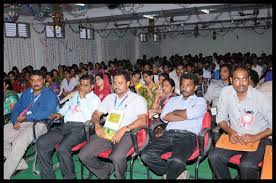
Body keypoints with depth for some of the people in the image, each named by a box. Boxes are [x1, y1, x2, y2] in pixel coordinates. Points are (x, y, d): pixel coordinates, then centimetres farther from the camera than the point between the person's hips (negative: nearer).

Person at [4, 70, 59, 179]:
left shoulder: (50, 94, -3)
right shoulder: (26, 93, 18)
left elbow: (48, 113, -17)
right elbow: (16, 108, 15)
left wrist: (27, 117, -17)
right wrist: (15, 121, -6)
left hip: (40, 124, -7)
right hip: (22, 123, 7)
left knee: (19, 142, -30)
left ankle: (5, 175, -17)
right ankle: (20, 164, 5)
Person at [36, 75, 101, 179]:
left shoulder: (95, 99, 4)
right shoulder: (76, 94, 25)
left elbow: (89, 117, -11)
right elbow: (68, 104, 43)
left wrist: (83, 98, -8)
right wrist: (60, 113, 25)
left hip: (80, 128, -7)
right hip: (65, 125, 7)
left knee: (62, 148, -33)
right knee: (41, 143, -14)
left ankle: (69, 177, -11)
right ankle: (48, 176, -6)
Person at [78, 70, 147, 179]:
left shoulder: (138, 99, 5)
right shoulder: (109, 98, 20)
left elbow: (142, 121, -8)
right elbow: (96, 114, 20)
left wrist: (124, 129, -22)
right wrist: (97, 125, -3)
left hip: (126, 134, -5)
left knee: (117, 157, -34)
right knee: (83, 155, -14)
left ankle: (120, 177, 0)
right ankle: (106, 170, 13)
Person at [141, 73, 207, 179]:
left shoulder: (200, 101, 15)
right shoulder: (173, 100, 25)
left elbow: (191, 113, -7)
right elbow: (164, 116, 7)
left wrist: (174, 112, 8)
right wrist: (186, 116, 0)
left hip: (188, 135, -4)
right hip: (169, 134, 4)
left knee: (177, 161, -36)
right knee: (147, 155, -22)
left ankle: (170, 175, -1)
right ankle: (177, 173, -1)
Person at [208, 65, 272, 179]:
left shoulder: (260, 98, -14)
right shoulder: (226, 92, -5)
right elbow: (221, 118, 4)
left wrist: (256, 137, -20)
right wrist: (230, 131, -14)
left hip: (258, 139, -3)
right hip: (234, 137, 3)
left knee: (247, 165, -30)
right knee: (214, 156, -21)